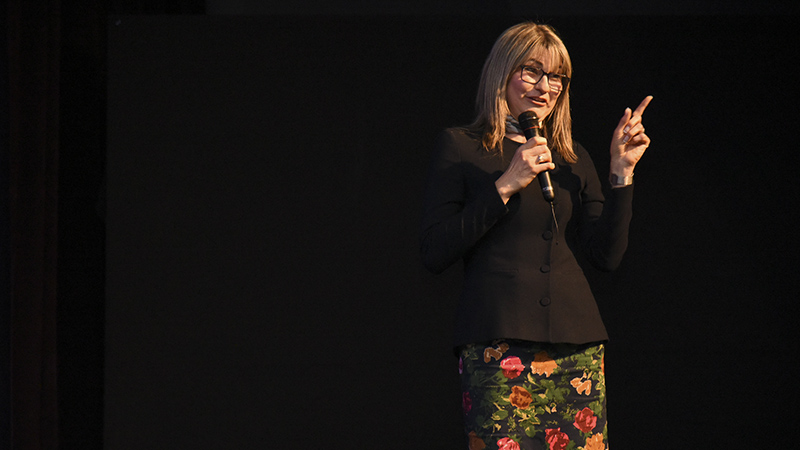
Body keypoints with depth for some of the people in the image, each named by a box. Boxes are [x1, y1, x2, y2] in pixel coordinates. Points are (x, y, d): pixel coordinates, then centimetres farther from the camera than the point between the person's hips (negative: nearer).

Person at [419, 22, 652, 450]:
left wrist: (621, 172, 4)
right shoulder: (459, 148, 5)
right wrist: (506, 186, -9)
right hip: (499, 345, -4)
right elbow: (434, 254, -4)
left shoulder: (573, 158, 19)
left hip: (576, 345, 4)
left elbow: (607, 255, 12)